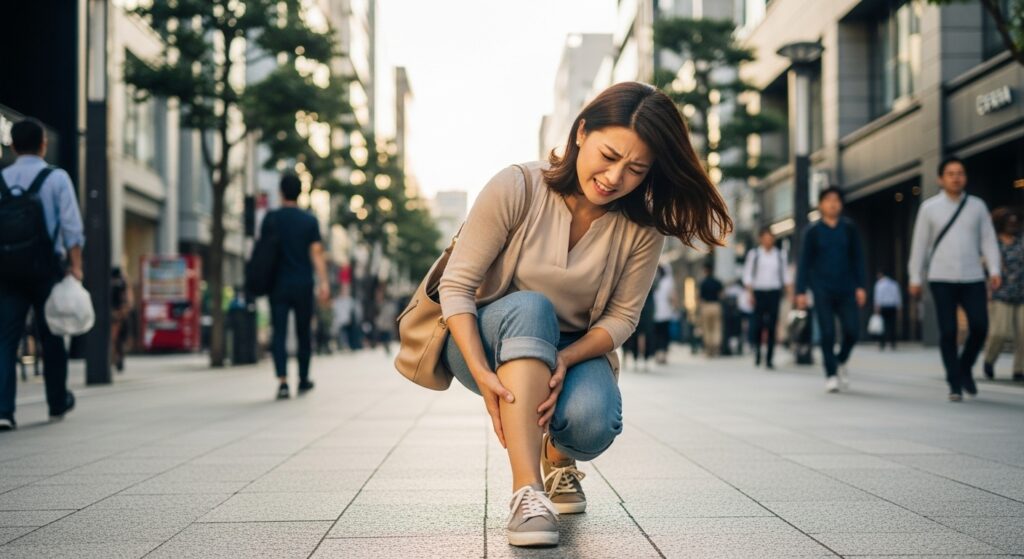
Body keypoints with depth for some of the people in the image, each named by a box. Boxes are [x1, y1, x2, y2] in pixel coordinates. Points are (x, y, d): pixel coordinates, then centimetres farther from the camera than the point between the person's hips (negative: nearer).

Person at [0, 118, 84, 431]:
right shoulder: (57, 178, -3)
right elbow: (71, 226, -9)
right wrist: (76, 265, -8)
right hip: (47, 267, -2)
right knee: (51, 337, 12)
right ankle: (58, 403, 26)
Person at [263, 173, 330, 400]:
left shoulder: (271, 218, 1)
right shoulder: (310, 221, 1)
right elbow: (317, 253, -7)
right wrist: (323, 282, -10)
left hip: (278, 284, -1)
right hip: (304, 286, 1)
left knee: (279, 333, -3)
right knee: (303, 333, 14)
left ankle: (282, 381, -18)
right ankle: (303, 380, 25)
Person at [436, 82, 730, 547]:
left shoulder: (642, 227, -10)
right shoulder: (516, 188, -19)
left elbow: (622, 317, -6)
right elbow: (457, 285, -18)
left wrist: (566, 360, -26)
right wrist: (482, 374, -31)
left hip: (574, 350, 2)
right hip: (489, 340, -1)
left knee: (592, 424, -31)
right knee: (530, 307, -36)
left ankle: (558, 457, 11)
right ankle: (527, 491, -42)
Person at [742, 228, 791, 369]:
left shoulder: (781, 254, 10)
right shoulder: (754, 254, 4)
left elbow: (785, 274, 12)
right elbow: (747, 274, 3)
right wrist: (750, 293, -7)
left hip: (775, 292, 2)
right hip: (759, 292, -1)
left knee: (772, 325, -4)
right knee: (757, 323, -8)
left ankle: (769, 358, -1)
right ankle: (757, 350, 15)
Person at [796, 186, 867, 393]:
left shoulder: (848, 228, 6)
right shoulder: (813, 231, 2)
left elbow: (857, 258, 8)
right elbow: (805, 262, 3)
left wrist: (860, 286, 2)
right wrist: (801, 291, -2)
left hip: (846, 289, 2)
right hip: (822, 289, -1)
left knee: (852, 329, -5)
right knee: (827, 333, -2)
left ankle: (841, 361, 23)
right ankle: (831, 375, 8)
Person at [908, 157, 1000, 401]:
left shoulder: (977, 206, 9)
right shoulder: (929, 208, 4)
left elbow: (988, 240, 7)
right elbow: (919, 244, 6)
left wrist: (995, 270, -6)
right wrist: (915, 278, 3)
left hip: (973, 279, 1)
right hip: (942, 280, -1)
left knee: (980, 327, -8)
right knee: (948, 332, -3)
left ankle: (965, 369, 18)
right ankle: (955, 384, 6)